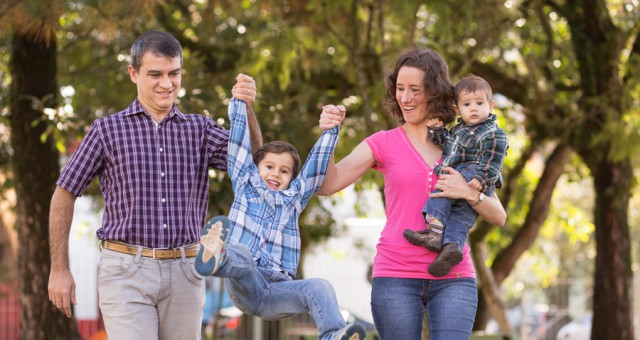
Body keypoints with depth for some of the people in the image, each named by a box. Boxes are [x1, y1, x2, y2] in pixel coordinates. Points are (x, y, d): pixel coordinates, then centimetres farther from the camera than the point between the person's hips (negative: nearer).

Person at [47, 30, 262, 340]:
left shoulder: (200, 129, 10)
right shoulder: (108, 129, 2)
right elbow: (63, 197, 7)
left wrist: (246, 107, -23)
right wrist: (59, 270, 5)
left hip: (184, 273, 3)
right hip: (126, 271, -3)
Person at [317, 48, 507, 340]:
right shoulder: (384, 144, 7)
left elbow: (498, 217, 7)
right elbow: (326, 185, -3)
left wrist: (469, 193, -12)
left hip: (452, 278, 1)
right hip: (396, 277, 0)